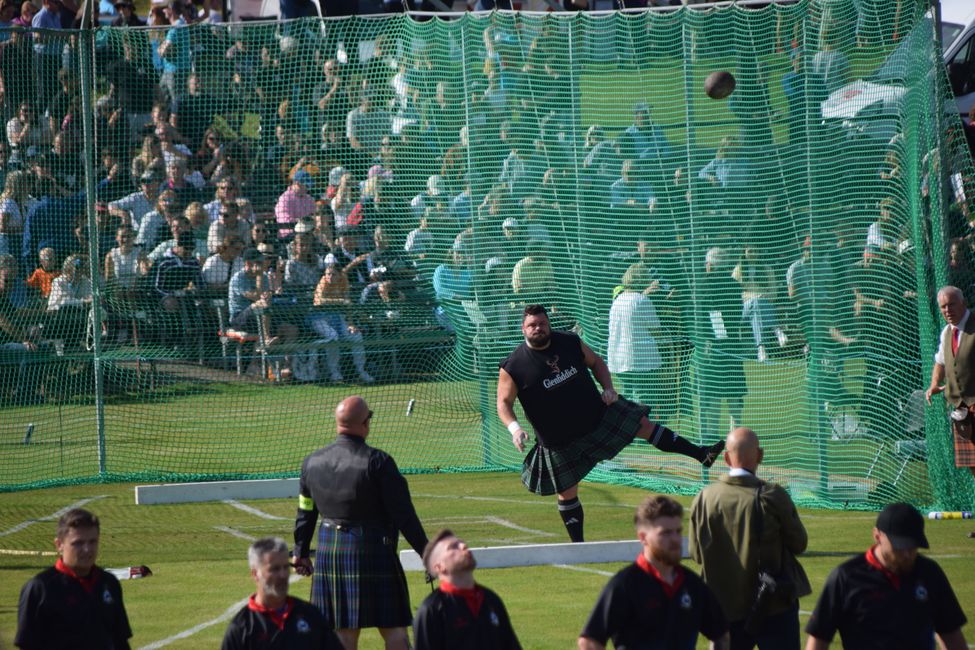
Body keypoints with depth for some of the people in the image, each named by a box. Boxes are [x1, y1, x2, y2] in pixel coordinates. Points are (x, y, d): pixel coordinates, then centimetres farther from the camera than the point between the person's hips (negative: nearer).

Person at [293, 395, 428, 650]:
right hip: (373, 551, -5)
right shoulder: (378, 462, -13)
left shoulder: (312, 462, 5)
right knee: (393, 628, 0)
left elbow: (305, 513, 14)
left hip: (329, 552, 5)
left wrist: (301, 552, 25)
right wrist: (425, 552, -5)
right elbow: (404, 514, -12)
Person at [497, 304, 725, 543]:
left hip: (598, 414, 3)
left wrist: (608, 388, -5)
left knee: (644, 425, 5)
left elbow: (596, 362, 11)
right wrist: (514, 428, -28)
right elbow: (504, 403, -10)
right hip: (560, 441, -3)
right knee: (567, 493, 3)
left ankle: (702, 454, 16)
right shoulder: (513, 367, -16)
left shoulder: (570, 342, -5)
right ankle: (577, 544, 19)